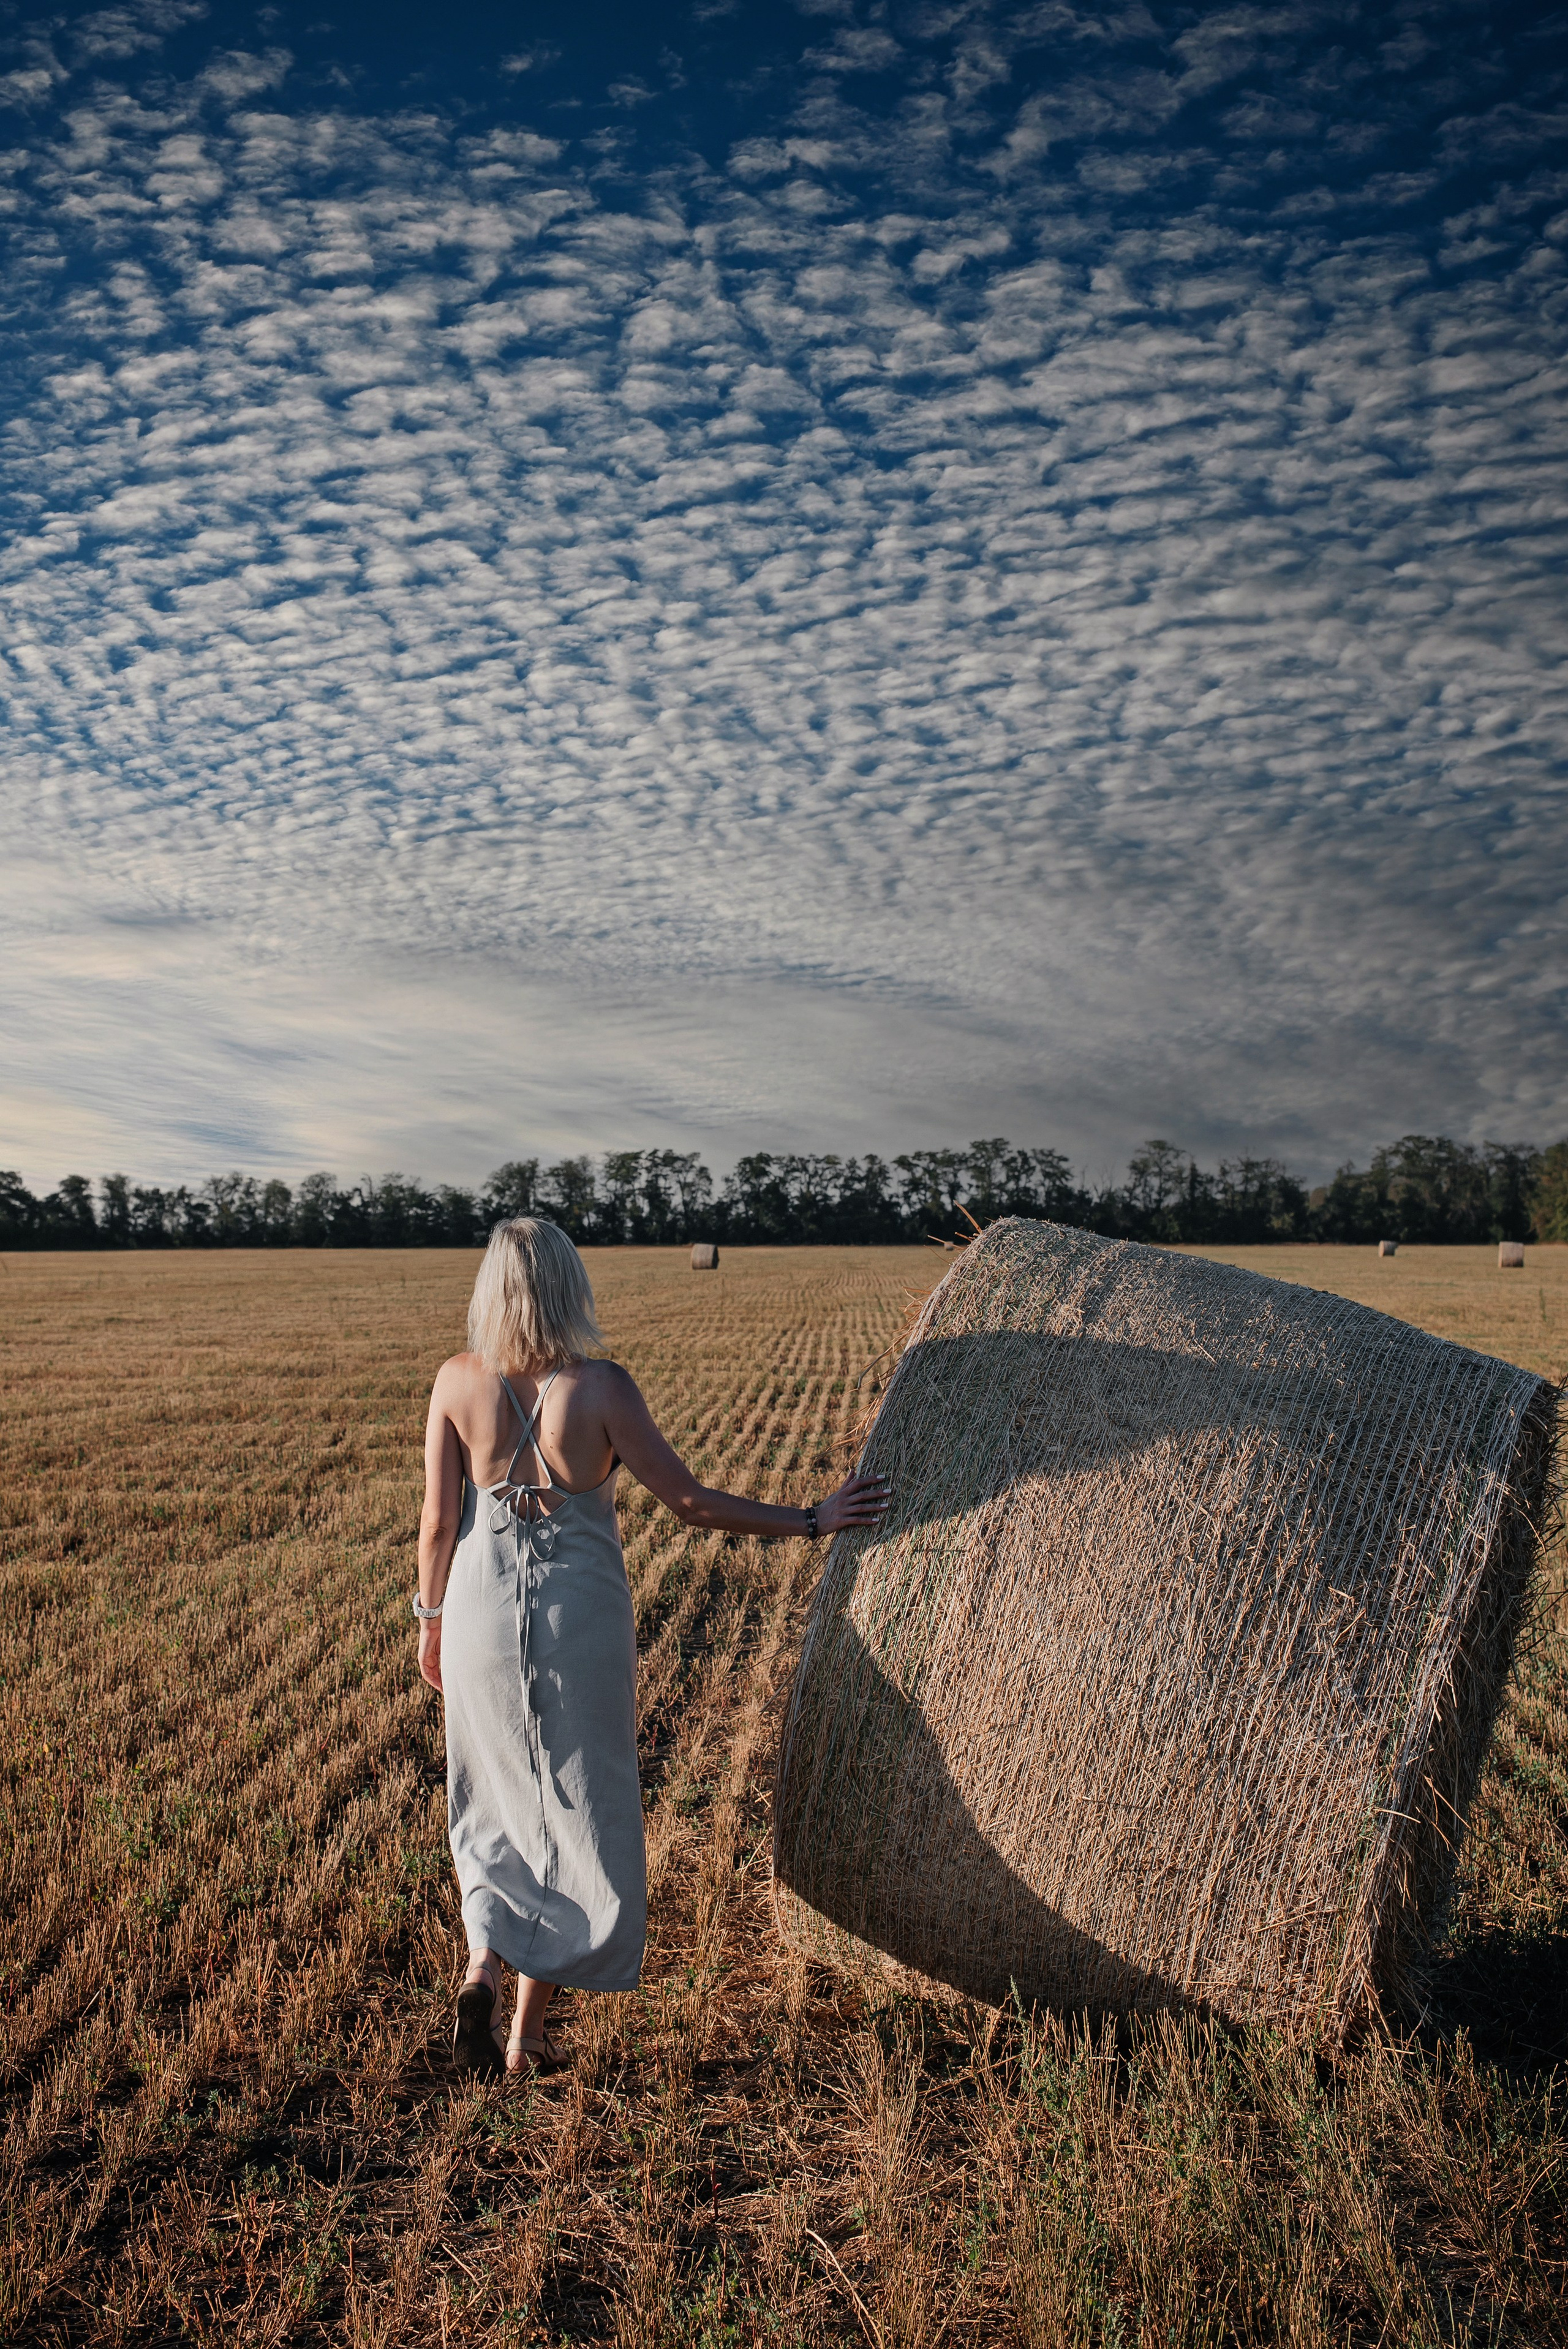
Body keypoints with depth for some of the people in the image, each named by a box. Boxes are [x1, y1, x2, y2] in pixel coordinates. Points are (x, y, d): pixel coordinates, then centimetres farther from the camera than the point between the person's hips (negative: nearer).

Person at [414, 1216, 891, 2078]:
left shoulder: (457, 1381, -8)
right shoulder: (601, 1386, -14)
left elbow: (438, 1519, -3)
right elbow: (690, 1500, -11)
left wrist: (430, 1621, 13)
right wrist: (811, 1520, -2)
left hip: (483, 1611, 2)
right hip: (583, 1618, -2)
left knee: (494, 1803, 22)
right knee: (577, 1810, 12)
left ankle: (481, 1969, 7)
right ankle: (529, 2026, 18)